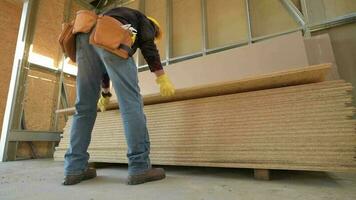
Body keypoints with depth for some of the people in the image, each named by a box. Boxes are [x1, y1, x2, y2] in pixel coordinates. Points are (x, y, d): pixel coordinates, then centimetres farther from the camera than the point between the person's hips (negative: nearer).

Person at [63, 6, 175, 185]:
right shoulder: (144, 20, 28)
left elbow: (104, 67, 42)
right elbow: (148, 47, 3)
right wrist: (162, 78, -2)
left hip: (85, 37, 8)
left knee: (84, 105, 4)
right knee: (130, 100, -12)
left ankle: (74, 169, 4)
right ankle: (140, 168, -14)